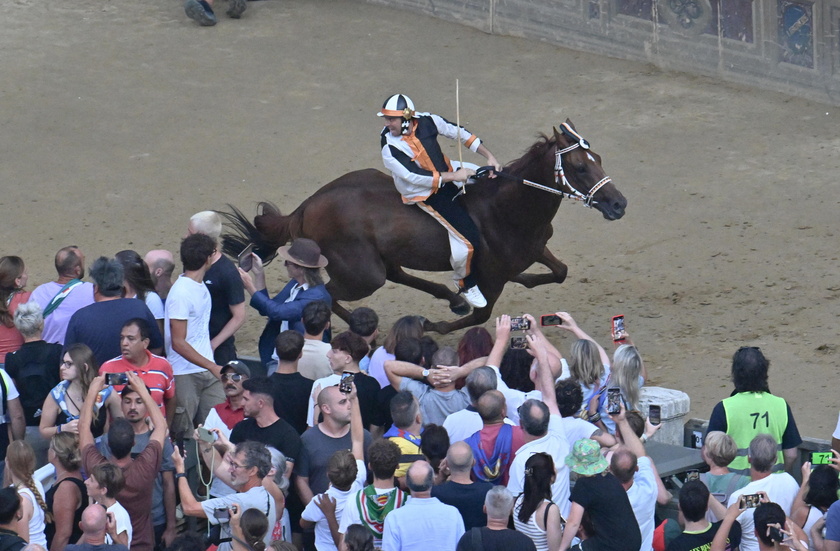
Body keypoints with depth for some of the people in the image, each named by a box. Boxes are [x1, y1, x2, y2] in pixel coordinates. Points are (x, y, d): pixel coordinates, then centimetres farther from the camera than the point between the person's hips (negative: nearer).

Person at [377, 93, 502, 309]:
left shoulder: (427, 121, -14)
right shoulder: (390, 148, -26)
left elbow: (461, 134, -2)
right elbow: (415, 176, -27)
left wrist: (489, 157, -6)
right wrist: (454, 176, -26)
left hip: (447, 172, 6)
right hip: (425, 195, -6)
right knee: (468, 239, -14)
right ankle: (466, 285, 13)